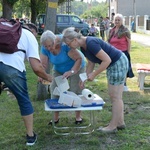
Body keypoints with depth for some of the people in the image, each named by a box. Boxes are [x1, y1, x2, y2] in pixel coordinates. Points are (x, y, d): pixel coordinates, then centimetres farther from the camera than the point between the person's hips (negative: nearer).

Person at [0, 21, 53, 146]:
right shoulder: (30, 37, 19)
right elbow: (36, 67, 8)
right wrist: (47, 77, 26)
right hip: (12, 67, -3)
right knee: (24, 101, 19)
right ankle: (30, 136, 30)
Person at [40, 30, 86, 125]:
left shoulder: (65, 43, -36)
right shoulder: (45, 48, -21)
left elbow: (79, 59, -33)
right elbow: (43, 64, -20)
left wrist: (71, 71, -45)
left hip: (76, 67, -5)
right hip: (59, 70, 5)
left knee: (76, 91, -6)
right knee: (55, 91, -3)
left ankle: (78, 116, 12)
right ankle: (56, 118, 9)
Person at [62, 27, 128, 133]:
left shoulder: (91, 43, -26)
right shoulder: (83, 47, 3)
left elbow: (107, 60, -26)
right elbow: (91, 63, 12)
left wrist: (93, 75, -20)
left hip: (118, 63, -10)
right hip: (114, 65, 10)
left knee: (115, 97, -2)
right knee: (115, 96, 15)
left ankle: (113, 126, 8)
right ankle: (120, 122, 26)